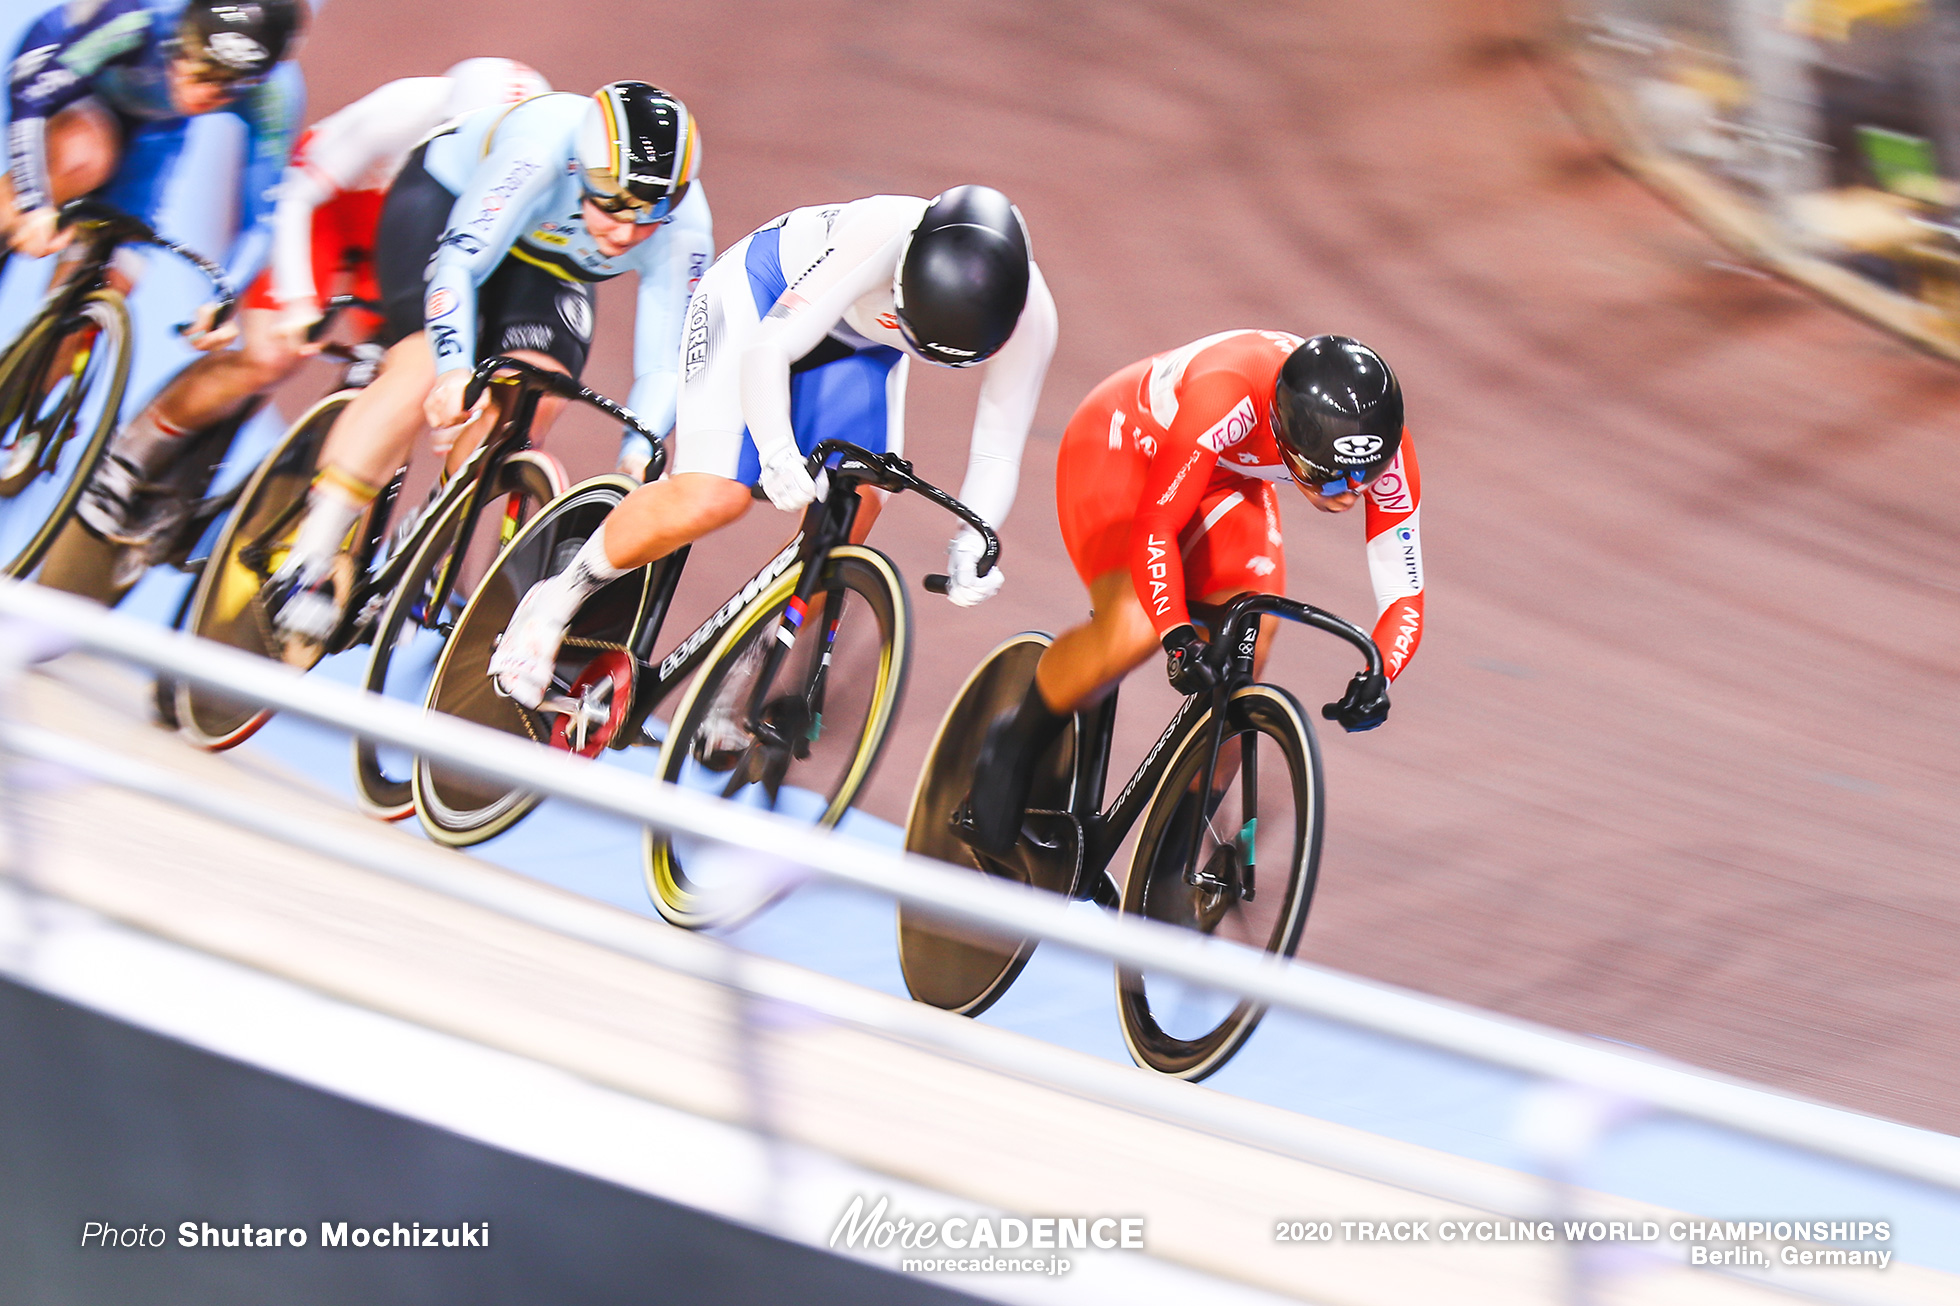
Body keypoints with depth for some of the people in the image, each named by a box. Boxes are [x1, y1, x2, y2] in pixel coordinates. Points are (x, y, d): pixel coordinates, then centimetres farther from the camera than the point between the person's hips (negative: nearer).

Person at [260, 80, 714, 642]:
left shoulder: (684, 231, -29)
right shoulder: (542, 147, -41)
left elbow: (664, 366, -23)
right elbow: (458, 262, -42)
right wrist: (455, 371, -57)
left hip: (549, 266, 4)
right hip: (446, 201, -4)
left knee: (538, 395, -21)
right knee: (424, 370, -27)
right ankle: (304, 566, -25)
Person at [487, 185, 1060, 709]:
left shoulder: (1029, 316, -29)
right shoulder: (885, 236, -42)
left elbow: (997, 451, -18)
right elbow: (767, 348, -39)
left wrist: (974, 539, -35)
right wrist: (778, 453, -54)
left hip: (860, 344, 5)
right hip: (764, 296, -5)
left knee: (853, 508, -12)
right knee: (713, 497, -21)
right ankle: (555, 602, 1)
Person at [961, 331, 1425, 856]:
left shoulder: (1387, 454, -28)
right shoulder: (1226, 400, -43)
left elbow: (1404, 595, -21)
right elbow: (1154, 527, -39)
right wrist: (1178, 637, -51)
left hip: (1227, 479, 5)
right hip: (1120, 452, -5)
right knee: (1132, 630, -30)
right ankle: (1013, 748, -2)